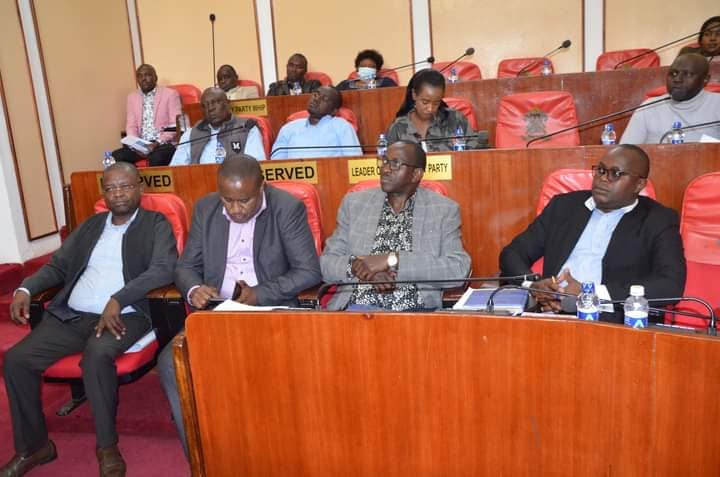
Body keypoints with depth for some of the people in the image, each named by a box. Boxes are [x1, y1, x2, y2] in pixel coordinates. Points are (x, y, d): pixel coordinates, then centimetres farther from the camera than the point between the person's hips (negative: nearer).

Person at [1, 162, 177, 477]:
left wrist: (117, 300, -23)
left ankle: (107, 446, -14)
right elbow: (58, 265, 23)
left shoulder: (156, 224, 4)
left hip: (124, 316, -5)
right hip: (71, 316, 6)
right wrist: (26, 288, 2)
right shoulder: (90, 225, 21)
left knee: (97, 356, -35)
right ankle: (33, 446, 6)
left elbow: (164, 270, -12)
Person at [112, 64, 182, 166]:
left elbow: (175, 125, -5)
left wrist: (158, 143, -18)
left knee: (156, 158, -37)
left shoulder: (170, 94, 1)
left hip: (164, 143, -4)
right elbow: (131, 126, 12)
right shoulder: (132, 97, 16)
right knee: (116, 156, -21)